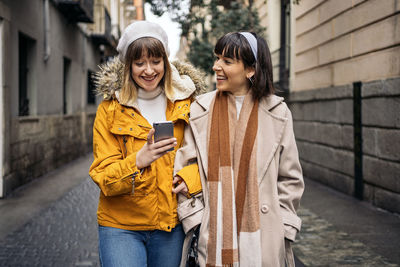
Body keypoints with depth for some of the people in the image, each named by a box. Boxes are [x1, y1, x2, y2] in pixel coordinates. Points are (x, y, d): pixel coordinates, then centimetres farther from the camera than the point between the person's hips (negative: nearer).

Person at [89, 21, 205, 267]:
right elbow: (103, 177, -8)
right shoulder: (110, 109, -4)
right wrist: (138, 161, -27)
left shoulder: (186, 103, 1)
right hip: (121, 226, -2)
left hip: (171, 224, 2)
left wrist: (191, 179, -12)